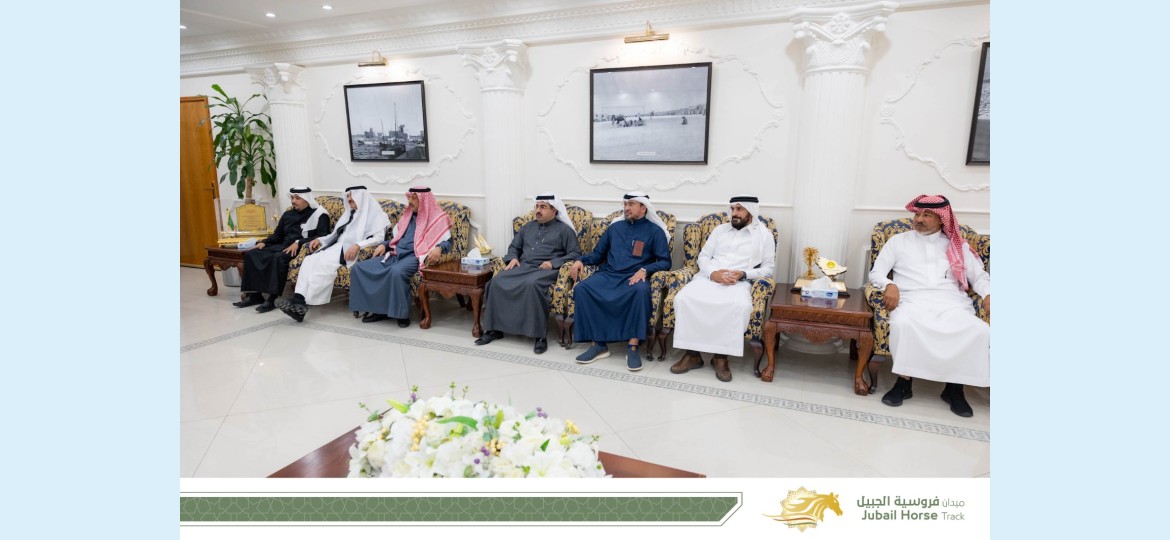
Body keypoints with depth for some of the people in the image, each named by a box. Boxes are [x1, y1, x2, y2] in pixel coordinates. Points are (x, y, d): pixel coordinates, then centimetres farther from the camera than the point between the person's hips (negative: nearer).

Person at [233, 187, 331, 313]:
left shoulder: (319, 214, -1)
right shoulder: (288, 215, 22)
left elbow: (322, 236, -14)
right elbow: (277, 235, 27)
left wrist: (299, 243, -22)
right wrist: (264, 242, 6)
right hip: (284, 246, 8)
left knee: (278, 258, -36)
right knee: (251, 254, -11)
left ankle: (272, 298, -32)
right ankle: (255, 295, -11)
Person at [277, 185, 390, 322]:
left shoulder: (375, 214, 5)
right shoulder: (349, 214, 30)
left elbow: (379, 237, -10)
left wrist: (358, 245, -24)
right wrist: (320, 239, 8)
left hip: (351, 250, -7)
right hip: (336, 246, 7)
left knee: (323, 262, -32)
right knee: (310, 260, -22)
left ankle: (303, 302, -31)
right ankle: (298, 299, -36)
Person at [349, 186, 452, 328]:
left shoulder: (437, 217, 3)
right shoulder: (408, 215, 25)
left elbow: (447, 241, -5)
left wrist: (439, 248, -27)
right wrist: (384, 245, 13)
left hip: (414, 256, -7)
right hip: (396, 254, 8)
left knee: (397, 272, -41)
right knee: (359, 268, -11)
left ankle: (402, 313, -25)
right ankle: (378, 309, -11)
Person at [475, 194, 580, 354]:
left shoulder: (564, 229, 9)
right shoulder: (528, 226, 25)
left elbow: (575, 253, -1)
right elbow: (514, 246, 28)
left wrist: (553, 263, -13)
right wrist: (513, 258, 5)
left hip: (545, 270, -5)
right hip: (523, 266, 5)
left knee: (531, 284, -40)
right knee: (496, 282, -22)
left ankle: (540, 335, -33)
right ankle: (495, 329, -14)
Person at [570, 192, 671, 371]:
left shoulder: (654, 231, 9)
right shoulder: (615, 227, 20)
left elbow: (665, 262, 0)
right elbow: (598, 253, 21)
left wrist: (645, 270, -18)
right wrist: (581, 261, 0)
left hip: (634, 277, -3)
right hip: (608, 275, 4)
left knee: (641, 290, -40)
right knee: (581, 289, -26)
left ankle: (633, 347, -32)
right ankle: (598, 344, -23)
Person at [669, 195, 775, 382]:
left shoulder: (764, 235, 12)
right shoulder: (720, 229, 19)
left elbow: (768, 268, 7)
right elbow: (703, 256, 14)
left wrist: (743, 274, -11)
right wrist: (713, 273, -8)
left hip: (739, 282, -2)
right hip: (708, 277, 3)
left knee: (742, 305, -38)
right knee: (683, 298, -28)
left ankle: (721, 356, -22)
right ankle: (692, 354, -19)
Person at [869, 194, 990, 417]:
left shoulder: (957, 245, 22)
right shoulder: (898, 241, 17)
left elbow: (978, 275, 17)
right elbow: (876, 272, 11)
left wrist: (988, 294, -5)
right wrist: (890, 285, -11)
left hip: (951, 301, 2)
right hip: (913, 299, -2)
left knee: (980, 331, -30)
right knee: (902, 323, -38)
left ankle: (955, 386, -11)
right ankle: (904, 382, -20)